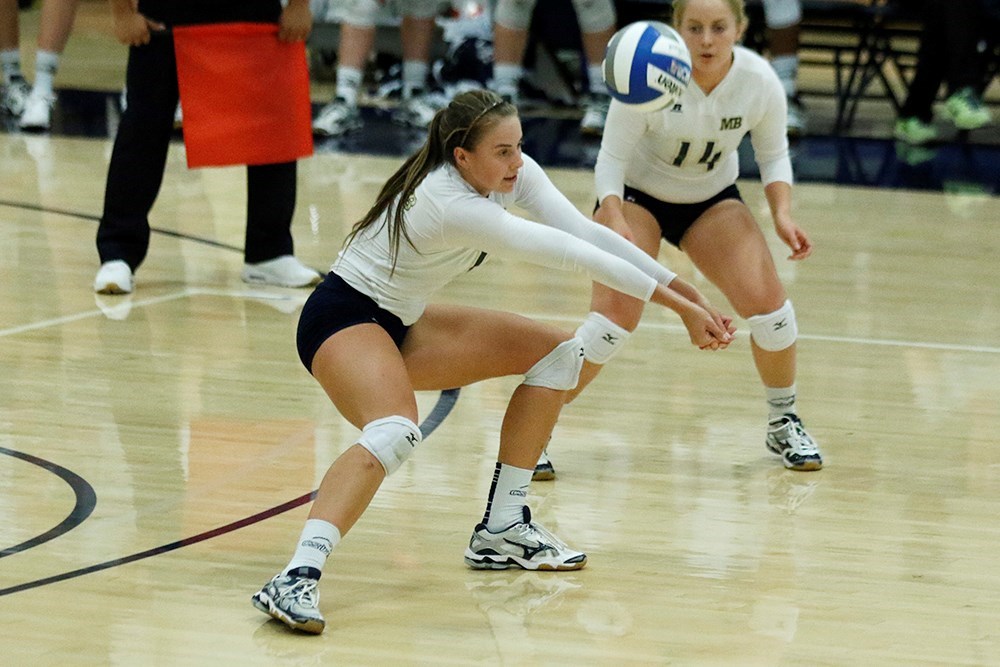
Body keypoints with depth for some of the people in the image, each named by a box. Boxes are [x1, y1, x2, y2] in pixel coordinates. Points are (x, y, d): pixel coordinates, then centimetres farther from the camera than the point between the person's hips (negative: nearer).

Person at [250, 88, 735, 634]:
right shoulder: (451, 204, -31)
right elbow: (568, 253, -32)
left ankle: (502, 529, 8)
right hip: (343, 318, -10)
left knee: (556, 353, 6)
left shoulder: (511, 172, -7)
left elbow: (584, 231, -12)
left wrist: (680, 288, -18)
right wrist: (677, 304, -32)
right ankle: (296, 579, -48)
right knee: (395, 433, -38)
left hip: (401, 323, 10)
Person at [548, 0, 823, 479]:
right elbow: (611, 158, -22)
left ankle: (782, 423, 12)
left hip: (712, 200, 3)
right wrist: (614, 220, -38)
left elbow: (774, 155, -3)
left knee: (766, 302, -14)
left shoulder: (760, 81, -20)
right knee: (615, 314, -20)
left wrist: (782, 214, -19)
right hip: (636, 194, -3)